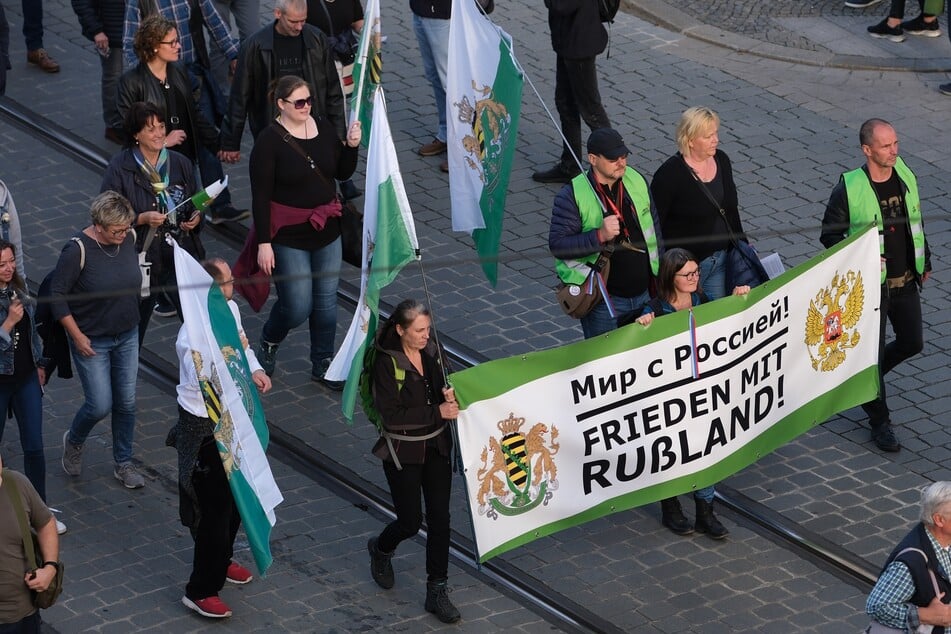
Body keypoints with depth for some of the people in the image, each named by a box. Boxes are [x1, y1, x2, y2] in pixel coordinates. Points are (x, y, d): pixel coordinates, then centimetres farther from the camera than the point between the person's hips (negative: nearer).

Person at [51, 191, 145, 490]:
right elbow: (57, 294, -17)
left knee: (127, 403, 11)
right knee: (100, 405, -2)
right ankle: (73, 441, 30)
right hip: (92, 341, -5)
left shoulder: (128, 239, -7)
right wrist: (77, 336, -16)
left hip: (127, 336, 5)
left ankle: (124, 464, 27)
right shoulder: (78, 249, -24)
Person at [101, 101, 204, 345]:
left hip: (181, 259, 3)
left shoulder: (180, 164, 5)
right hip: (141, 260, -3)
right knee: (134, 328, 9)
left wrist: (196, 217, -5)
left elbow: (194, 205, 18)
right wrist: (142, 219, -23)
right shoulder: (120, 168, -8)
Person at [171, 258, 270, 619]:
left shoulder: (230, 309, -2)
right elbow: (199, 379, -37)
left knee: (235, 495, 24)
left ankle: (220, 560, 48)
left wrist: (254, 369, 0)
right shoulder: (193, 334, -31)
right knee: (215, 505, -2)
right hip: (205, 429, -9)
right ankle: (200, 591, 10)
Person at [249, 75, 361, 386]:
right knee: (298, 306, -4)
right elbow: (260, 196, -14)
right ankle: (269, 342, 26)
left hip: (327, 232, 5)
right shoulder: (269, 142, -15)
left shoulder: (324, 128, 1)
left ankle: (323, 364, 26)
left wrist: (351, 145, -10)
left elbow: (343, 173, 10)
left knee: (326, 302, 11)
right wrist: (264, 243, -17)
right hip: (289, 236, -5)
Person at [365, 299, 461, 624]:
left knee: (439, 518, 3)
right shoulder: (387, 363, -17)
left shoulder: (433, 351, 0)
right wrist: (438, 412, -24)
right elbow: (391, 415, -21)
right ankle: (381, 549, 38)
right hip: (402, 452, -5)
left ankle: (436, 592, 11)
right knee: (410, 521, 3)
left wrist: (450, 397, -12)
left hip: (436, 446, 5)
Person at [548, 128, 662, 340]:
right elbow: (557, 245, -17)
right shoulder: (572, 195, -13)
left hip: (645, 296, 5)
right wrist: (599, 236, -29)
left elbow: (654, 229, 15)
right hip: (604, 304, -5)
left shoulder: (637, 181, 4)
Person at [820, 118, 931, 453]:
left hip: (905, 282, 5)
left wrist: (924, 261, 18)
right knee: (872, 351, 4)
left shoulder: (905, 176, -1)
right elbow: (830, 235, -9)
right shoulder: (849, 188, -17)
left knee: (912, 343, 13)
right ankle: (880, 422, 19)